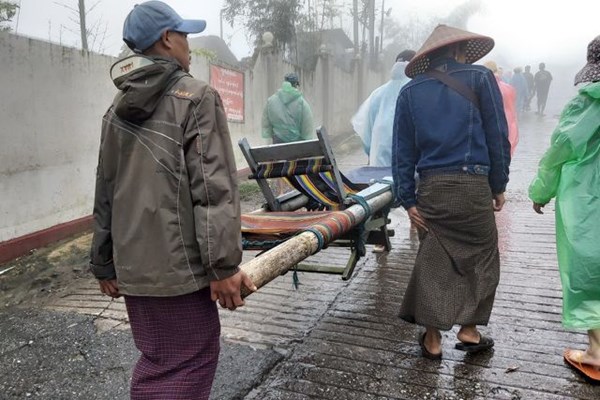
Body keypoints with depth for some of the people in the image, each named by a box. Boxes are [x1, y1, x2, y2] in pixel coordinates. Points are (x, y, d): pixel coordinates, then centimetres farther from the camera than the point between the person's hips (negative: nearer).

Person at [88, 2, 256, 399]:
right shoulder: (197, 97, -7)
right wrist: (223, 264, -14)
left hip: (132, 266, 8)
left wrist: (104, 264, 22)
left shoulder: (118, 109, 14)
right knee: (187, 364, 5)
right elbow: (214, 188, -16)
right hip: (178, 264, -7)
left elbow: (105, 193, 15)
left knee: (155, 360, 21)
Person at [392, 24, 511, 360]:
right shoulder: (480, 78, 3)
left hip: (430, 187, 3)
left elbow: (402, 150, 6)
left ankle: (432, 339, 18)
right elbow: (498, 136, 1)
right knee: (482, 257, 15)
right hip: (472, 184, -2)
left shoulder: (410, 91, 10)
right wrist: (499, 186, 9)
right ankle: (469, 330, 20)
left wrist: (407, 199, 8)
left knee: (433, 261, 11)